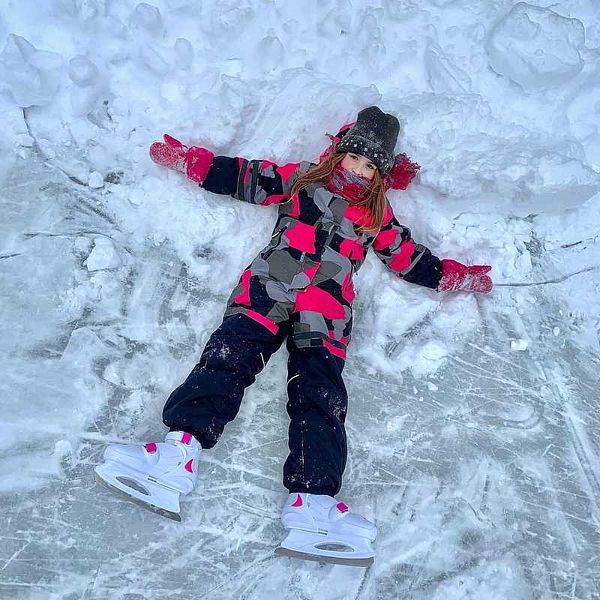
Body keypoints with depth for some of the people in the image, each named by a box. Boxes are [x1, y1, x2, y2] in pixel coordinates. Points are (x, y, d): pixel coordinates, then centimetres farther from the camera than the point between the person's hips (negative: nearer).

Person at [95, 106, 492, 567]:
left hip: (327, 309, 1)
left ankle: (312, 504, -29)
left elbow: (411, 260, 31)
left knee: (321, 394, -19)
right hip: (267, 290, 0)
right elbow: (241, 177, 24)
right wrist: (184, 158, 21)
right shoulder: (300, 179, 24)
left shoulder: (378, 216, 28)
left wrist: (456, 276, 25)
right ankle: (177, 456, -36)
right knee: (229, 356, -25)